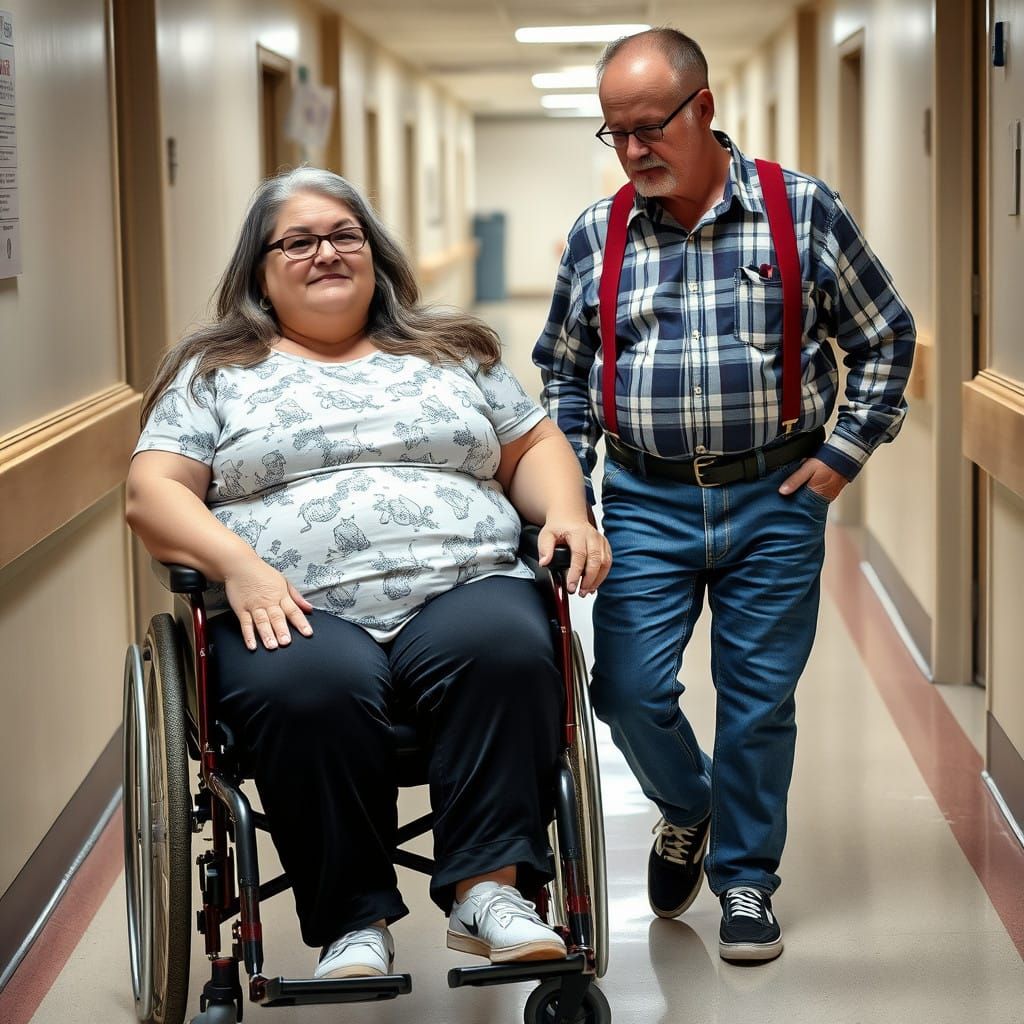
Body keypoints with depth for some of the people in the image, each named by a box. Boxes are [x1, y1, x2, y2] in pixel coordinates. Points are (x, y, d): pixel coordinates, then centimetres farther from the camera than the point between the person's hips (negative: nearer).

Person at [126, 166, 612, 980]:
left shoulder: (454, 354, 25)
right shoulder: (216, 374, 17)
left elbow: (535, 448, 25)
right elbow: (153, 491, 7)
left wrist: (568, 516, 2)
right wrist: (236, 562, -12)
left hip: (462, 589, 2)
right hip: (297, 614, -2)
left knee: (507, 648, -34)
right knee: (312, 689, -37)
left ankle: (489, 887, -30)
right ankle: (355, 924, -25)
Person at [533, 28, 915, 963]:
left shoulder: (803, 210, -3)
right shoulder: (595, 236, 4)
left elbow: (885, 339, 5)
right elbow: (564, 373, 15)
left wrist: (842, 454, -2)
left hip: (774, 501, -1)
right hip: (646, 502, 2)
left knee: (759, 699, 4)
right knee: (629, 686, -3)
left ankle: (745, 877, 21)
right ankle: (686, 812, 27)